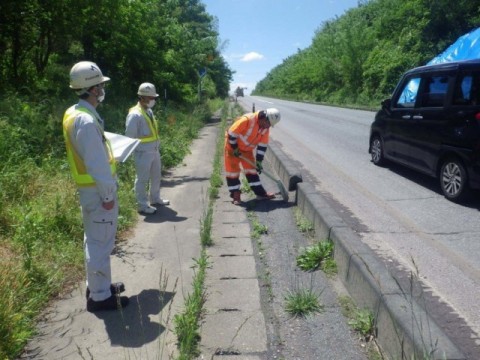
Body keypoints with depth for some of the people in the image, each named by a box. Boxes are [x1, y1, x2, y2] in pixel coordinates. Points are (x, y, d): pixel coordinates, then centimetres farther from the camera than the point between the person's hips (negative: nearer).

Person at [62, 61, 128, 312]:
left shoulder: (74, 113, 9)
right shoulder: (86, 121, -24)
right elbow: (96, 163, -24)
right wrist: (107, 194, -19)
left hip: (90, 188, 10)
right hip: (97, 190, -10)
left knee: (94, 240, 19)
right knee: (100, 243, 0)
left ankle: (97, 285, 34)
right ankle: (99, 296, 12)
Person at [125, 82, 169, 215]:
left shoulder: (149, 111, 9)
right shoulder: (135, 115, -18)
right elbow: (130, 136, -16)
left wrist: (157, 146, 14)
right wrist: (134, 152, -13)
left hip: (154, 150, 9)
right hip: (143, 153, -9)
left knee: (156, 176, 20)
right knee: (142, 179, 3)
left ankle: (155, 199, 37)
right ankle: (143, 205, 13)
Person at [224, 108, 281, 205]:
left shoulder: (265, 128, -9)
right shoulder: (247, 120, -32)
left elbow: (262, 145, -3)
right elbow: (232, 133, -27)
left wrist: (259, 162, -5)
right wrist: (235, 149, -19)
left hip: (247, 149, 6)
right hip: (232, 145, -6)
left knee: (251, 169, 6)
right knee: (232, 169, -4)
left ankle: (260, 193, 10)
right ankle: (235, 195, 4)